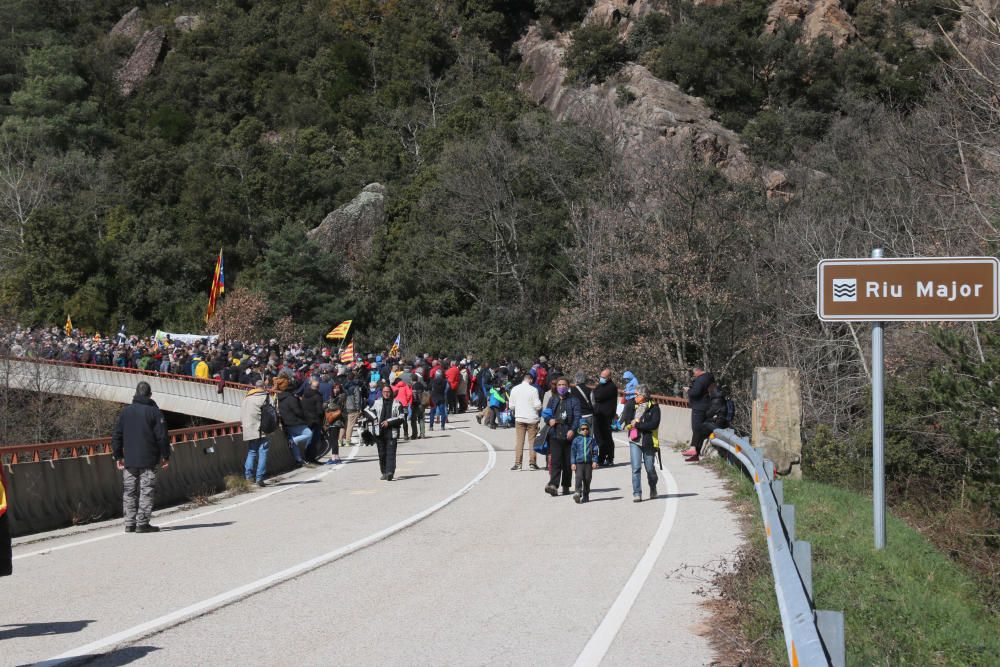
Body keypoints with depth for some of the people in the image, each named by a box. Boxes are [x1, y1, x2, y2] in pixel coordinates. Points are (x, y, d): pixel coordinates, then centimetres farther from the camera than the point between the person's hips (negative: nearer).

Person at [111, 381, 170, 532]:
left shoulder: (125, 411, 9)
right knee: (146, 492, -1)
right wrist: (165, 456, 1)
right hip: (148, 461, -4)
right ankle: (142, 523, -5)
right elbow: (162, 436, -7)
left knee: (129, 492, 9)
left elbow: (116, 436, 10)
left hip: (129, 461, 4)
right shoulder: (154, 412, -4)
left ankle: (130, 523, 8)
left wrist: (118, 456, 17)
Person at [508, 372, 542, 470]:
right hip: (532, 418, -2)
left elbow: (511, 406, 5)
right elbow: (538, 405, -11)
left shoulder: (514, 389, 0)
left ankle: (517, 463, 2)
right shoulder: (533, 390, -10)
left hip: (519, 418, 2)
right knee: (532, 441, 6)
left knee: (519, 441, 5)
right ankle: (533, 463, 5)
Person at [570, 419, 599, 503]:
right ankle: (578, 493, -21)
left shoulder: (591, 439, 6)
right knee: (579, 477, -16)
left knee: (587, 479, 4)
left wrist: (594, 461, -3)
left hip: (588, 462, 1)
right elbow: (573, 452, 5)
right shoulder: (576, 440, 4)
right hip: (579, 462, -1)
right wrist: (573, 463, -1)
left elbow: (595, 451, 6)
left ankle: (585, 496, 14)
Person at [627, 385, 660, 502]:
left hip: (648, 441, -3)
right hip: (635, 441, 3)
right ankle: (637, 494, -5)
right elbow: (627, 421, 19)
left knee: (650, 468, 7)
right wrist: (632, 422, -4)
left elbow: (654, 424, -15)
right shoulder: (634, 406, 12)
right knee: (636, 468, -7)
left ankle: (653, 489, 34)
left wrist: (637, 425, -14)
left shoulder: (654, 407, -4)